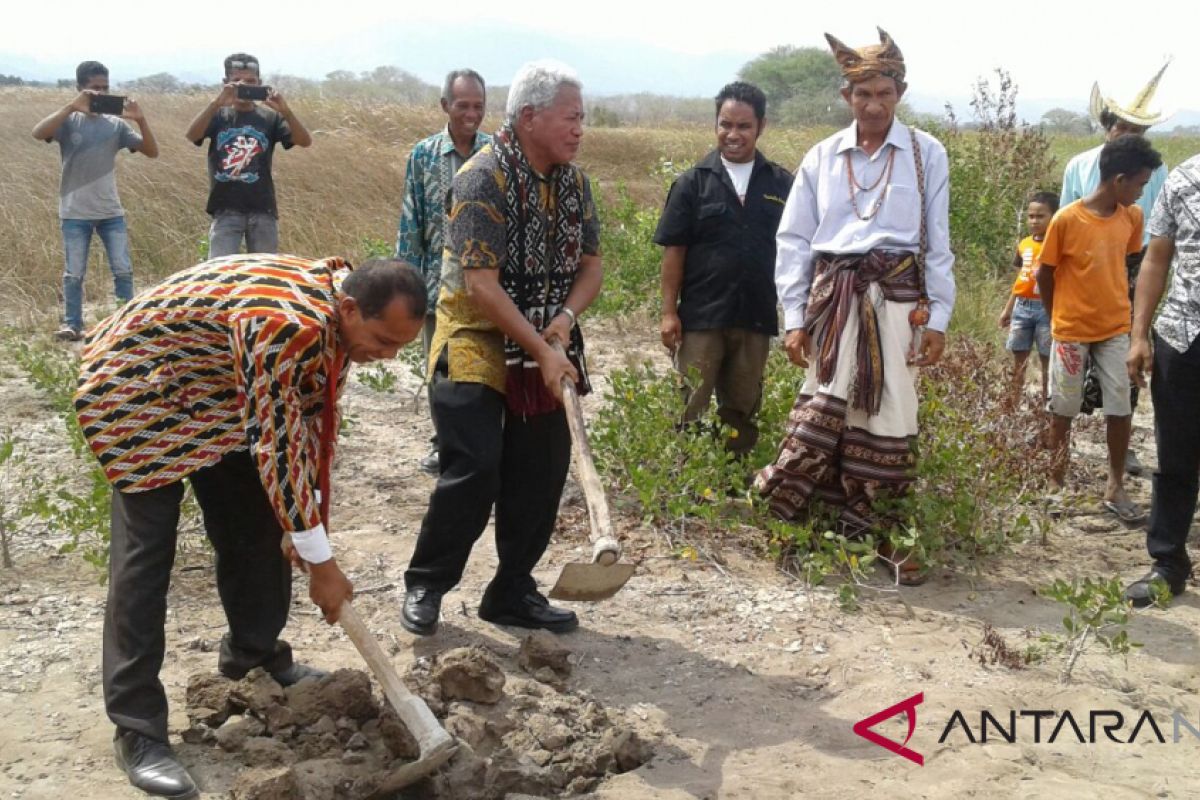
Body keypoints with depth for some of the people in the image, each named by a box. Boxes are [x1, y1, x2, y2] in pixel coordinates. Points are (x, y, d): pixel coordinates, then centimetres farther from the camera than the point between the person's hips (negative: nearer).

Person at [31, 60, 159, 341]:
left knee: (123, 270, 2)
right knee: (74, 273, 3)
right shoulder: (68, 121, -2)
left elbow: (152, 152, -1)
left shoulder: (116, 124, 4)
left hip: (111, 212, 2)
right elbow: (38, 133, -22)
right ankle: (72, 325, 13)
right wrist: (72, 106, -26)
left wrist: (140, 120, -16)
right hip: (75, 213, -2)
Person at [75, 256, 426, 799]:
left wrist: (306, 525, 0)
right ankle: (137, 729, -5)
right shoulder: (284, 325, -37)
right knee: (145, 554, -10)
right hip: (136, 394, -9)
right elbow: (276, 447, -34)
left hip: (215, 396, 9)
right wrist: (321, 563, -25)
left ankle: (254, 652, 30)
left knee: (257, 525, 10)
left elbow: (314, 420, 0)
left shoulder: (338, 317, -9)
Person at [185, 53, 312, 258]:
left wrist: (285, 110, -25)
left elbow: (305, 141, -9)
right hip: (226, 210, -1)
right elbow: (191, 136, -16)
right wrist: (216, 103, -28)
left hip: (262, 210, 1)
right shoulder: (218, 116, 4)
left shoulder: (270, 117, 4)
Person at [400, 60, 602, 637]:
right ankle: (425, 585, 11)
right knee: (473, 471, -10)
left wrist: (567, 318, -12)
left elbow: (590, 263, 9)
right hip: (476, 346, -6)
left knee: (541, 473, 6)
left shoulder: (573, 180, 5)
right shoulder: (483, 178, -17)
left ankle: (513, 593, 20)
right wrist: (543, 352, -24)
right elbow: (480, 285, -23)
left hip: (546, 349, 7)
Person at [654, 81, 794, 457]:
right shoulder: (693, 182, 0)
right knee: (690, 410, 2)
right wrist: (669, 312, -5)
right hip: (701, 316, -2)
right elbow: (674, 250, 0)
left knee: (741, 411, 14)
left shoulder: (781, 184, 3)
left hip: (756, 317, 2)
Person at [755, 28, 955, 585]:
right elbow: (793, 240, 6)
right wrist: (794, 318, 1)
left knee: (888, 416, 4)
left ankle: (881, 534, 16)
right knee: (824, 412, -1)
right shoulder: (822, 158, 7)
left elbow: (937, 243, 5)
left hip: (898, 300, 0)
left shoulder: (926, 154, 4)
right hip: (833, 298, 1)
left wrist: (938, 317, 0)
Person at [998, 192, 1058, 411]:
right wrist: (1007, 309, 18)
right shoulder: (1024, 244, 10)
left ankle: (1045, 404, 11)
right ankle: (1014, 403, 16)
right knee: (1018, 357, 9)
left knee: (1047, 358, 3)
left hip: (1046, 307, -5)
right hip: (1022, 306, 6)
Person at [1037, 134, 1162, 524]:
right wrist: (1058, 317, 5)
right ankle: (1057, 481, 24)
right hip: (1071, 331, -3)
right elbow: (1044, 274, -5)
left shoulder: (1133, 217, -2)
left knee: (1121, 408, 2)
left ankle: (1115, 487, 14)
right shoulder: (1066, 220, -16)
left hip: (1116, 329, 4)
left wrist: (1117, 307, 7)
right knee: (1063, 409, 9)